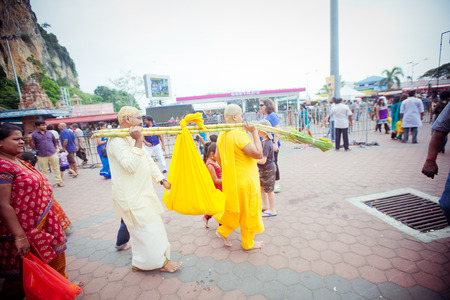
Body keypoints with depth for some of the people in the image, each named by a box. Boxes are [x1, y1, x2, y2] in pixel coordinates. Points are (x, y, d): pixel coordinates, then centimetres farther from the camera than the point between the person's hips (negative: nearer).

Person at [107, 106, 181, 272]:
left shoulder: (133, 139, 12)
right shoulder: (117, 140, -18)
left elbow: (148, 161, 15)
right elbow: (131, 166, -28)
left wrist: (162, 180, 12)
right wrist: (138, 142, -30)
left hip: (142, 192, 10)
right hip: (131, 196, -10)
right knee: (147, 229, 2)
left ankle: (140, 263, 37)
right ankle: (161, 262, 21)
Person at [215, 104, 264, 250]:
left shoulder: (222, 135, 3)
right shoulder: (239, 134, -23)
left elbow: (217, 157, 12)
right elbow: (258, 154, -26)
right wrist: (254, 132, -20)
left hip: (231, 178, 8)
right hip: (245, 179, -8)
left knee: (236, 207, 26)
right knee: (248, 211, 11)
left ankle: (223, 231, 30)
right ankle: (248, 243, 29)